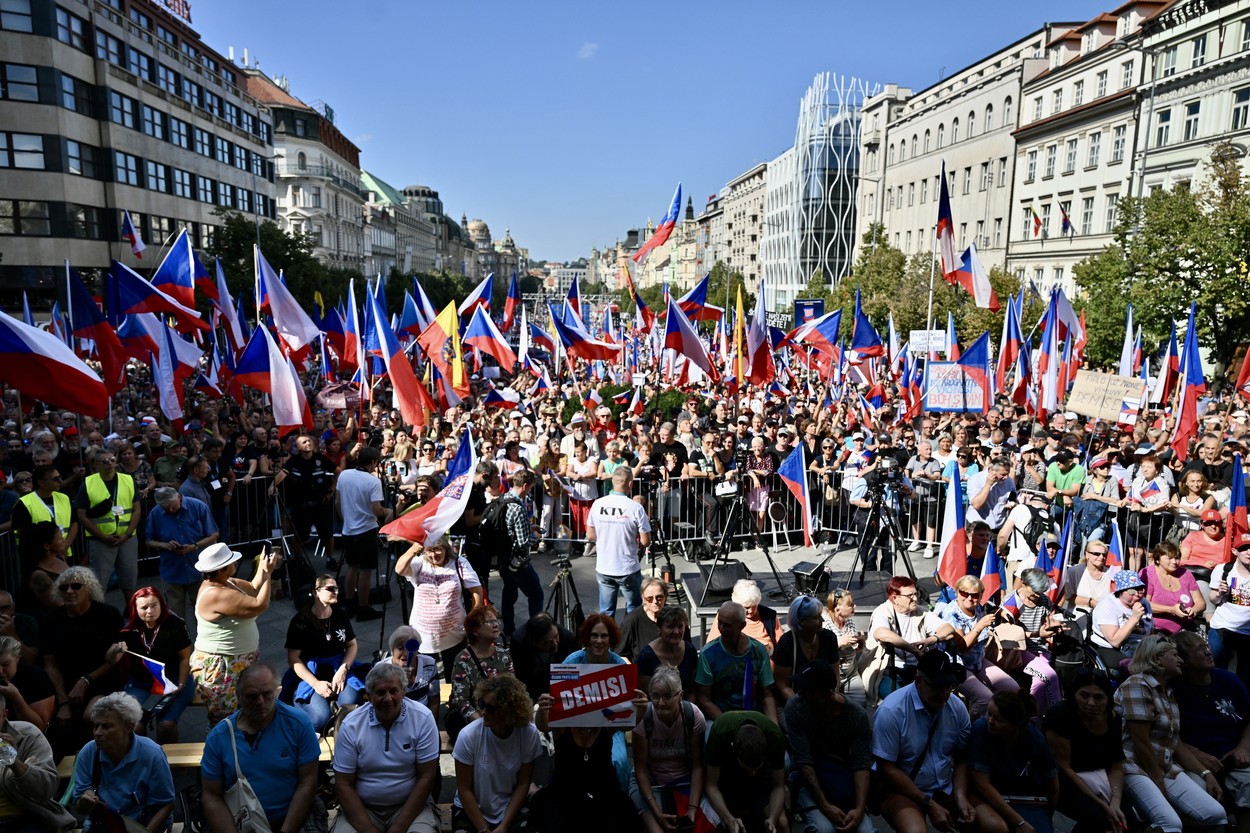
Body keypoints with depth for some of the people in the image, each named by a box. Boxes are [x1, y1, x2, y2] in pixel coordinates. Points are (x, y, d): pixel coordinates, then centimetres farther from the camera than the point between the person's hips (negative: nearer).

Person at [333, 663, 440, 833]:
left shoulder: (423, 718, -11)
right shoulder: (350, 725, -7)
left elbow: (426, 778, -8)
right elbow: (344, 784, -4)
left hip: (410, 804, -1)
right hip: (361, 807, 1)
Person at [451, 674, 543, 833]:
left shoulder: (529, 734, -16)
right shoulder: (468, 736, -19)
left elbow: (523, 784, -6)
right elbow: (464, 790, -9)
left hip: (511, 810, 2)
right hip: (470, 810, -2)